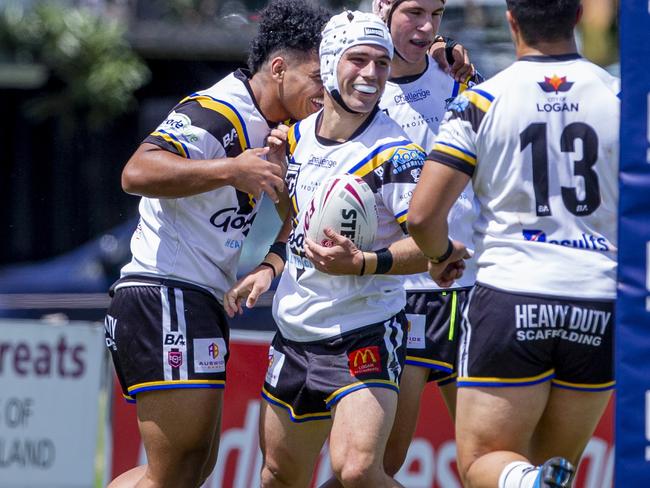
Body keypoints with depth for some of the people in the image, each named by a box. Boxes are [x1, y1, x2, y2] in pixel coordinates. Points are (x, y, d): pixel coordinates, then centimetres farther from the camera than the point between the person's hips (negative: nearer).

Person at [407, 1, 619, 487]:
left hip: (510, 301, -2)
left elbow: (422, 215, -6)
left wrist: (443, 255, 15)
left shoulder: (480, 103, -3)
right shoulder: (623, 98, 2)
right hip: (601, 308, 2)